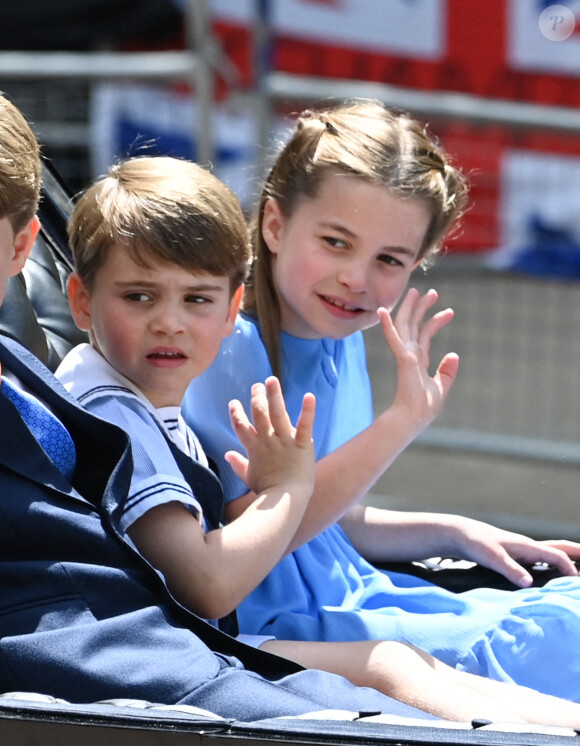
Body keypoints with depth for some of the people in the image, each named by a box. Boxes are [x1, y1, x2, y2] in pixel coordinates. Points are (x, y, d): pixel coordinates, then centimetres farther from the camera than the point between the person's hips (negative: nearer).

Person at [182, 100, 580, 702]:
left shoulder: (341, 342, 10)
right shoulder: (230, 348, -17)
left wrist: (455, 533, 9)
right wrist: (401, 421, -28)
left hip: (350, 597, 9)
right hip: (276, 626, -9)